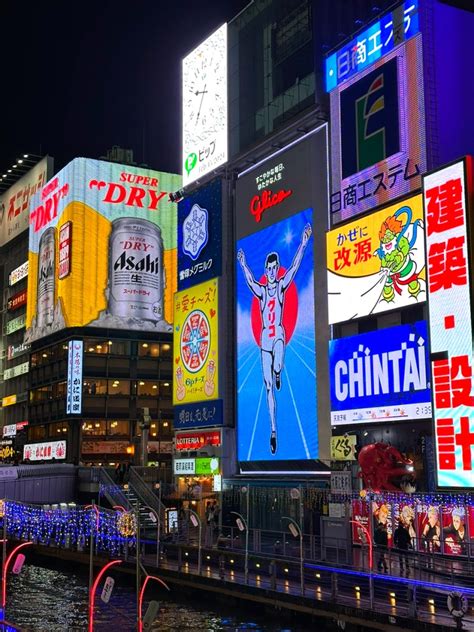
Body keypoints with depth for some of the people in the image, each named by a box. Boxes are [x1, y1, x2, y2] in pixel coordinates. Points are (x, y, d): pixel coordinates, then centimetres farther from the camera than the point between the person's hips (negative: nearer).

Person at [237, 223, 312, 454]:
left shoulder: (281, 285, 2)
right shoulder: (261, 291, 8)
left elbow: (294, 267, -7)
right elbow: (250, 281, -7)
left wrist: (303, 244, -16)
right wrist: (243, 265, -21)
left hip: (278, 334, -2)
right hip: (265, 338, 2)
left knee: (277, 366, -34)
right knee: (268, 387, 3)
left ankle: (278, 373, 7)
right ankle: (273, 430, 10)